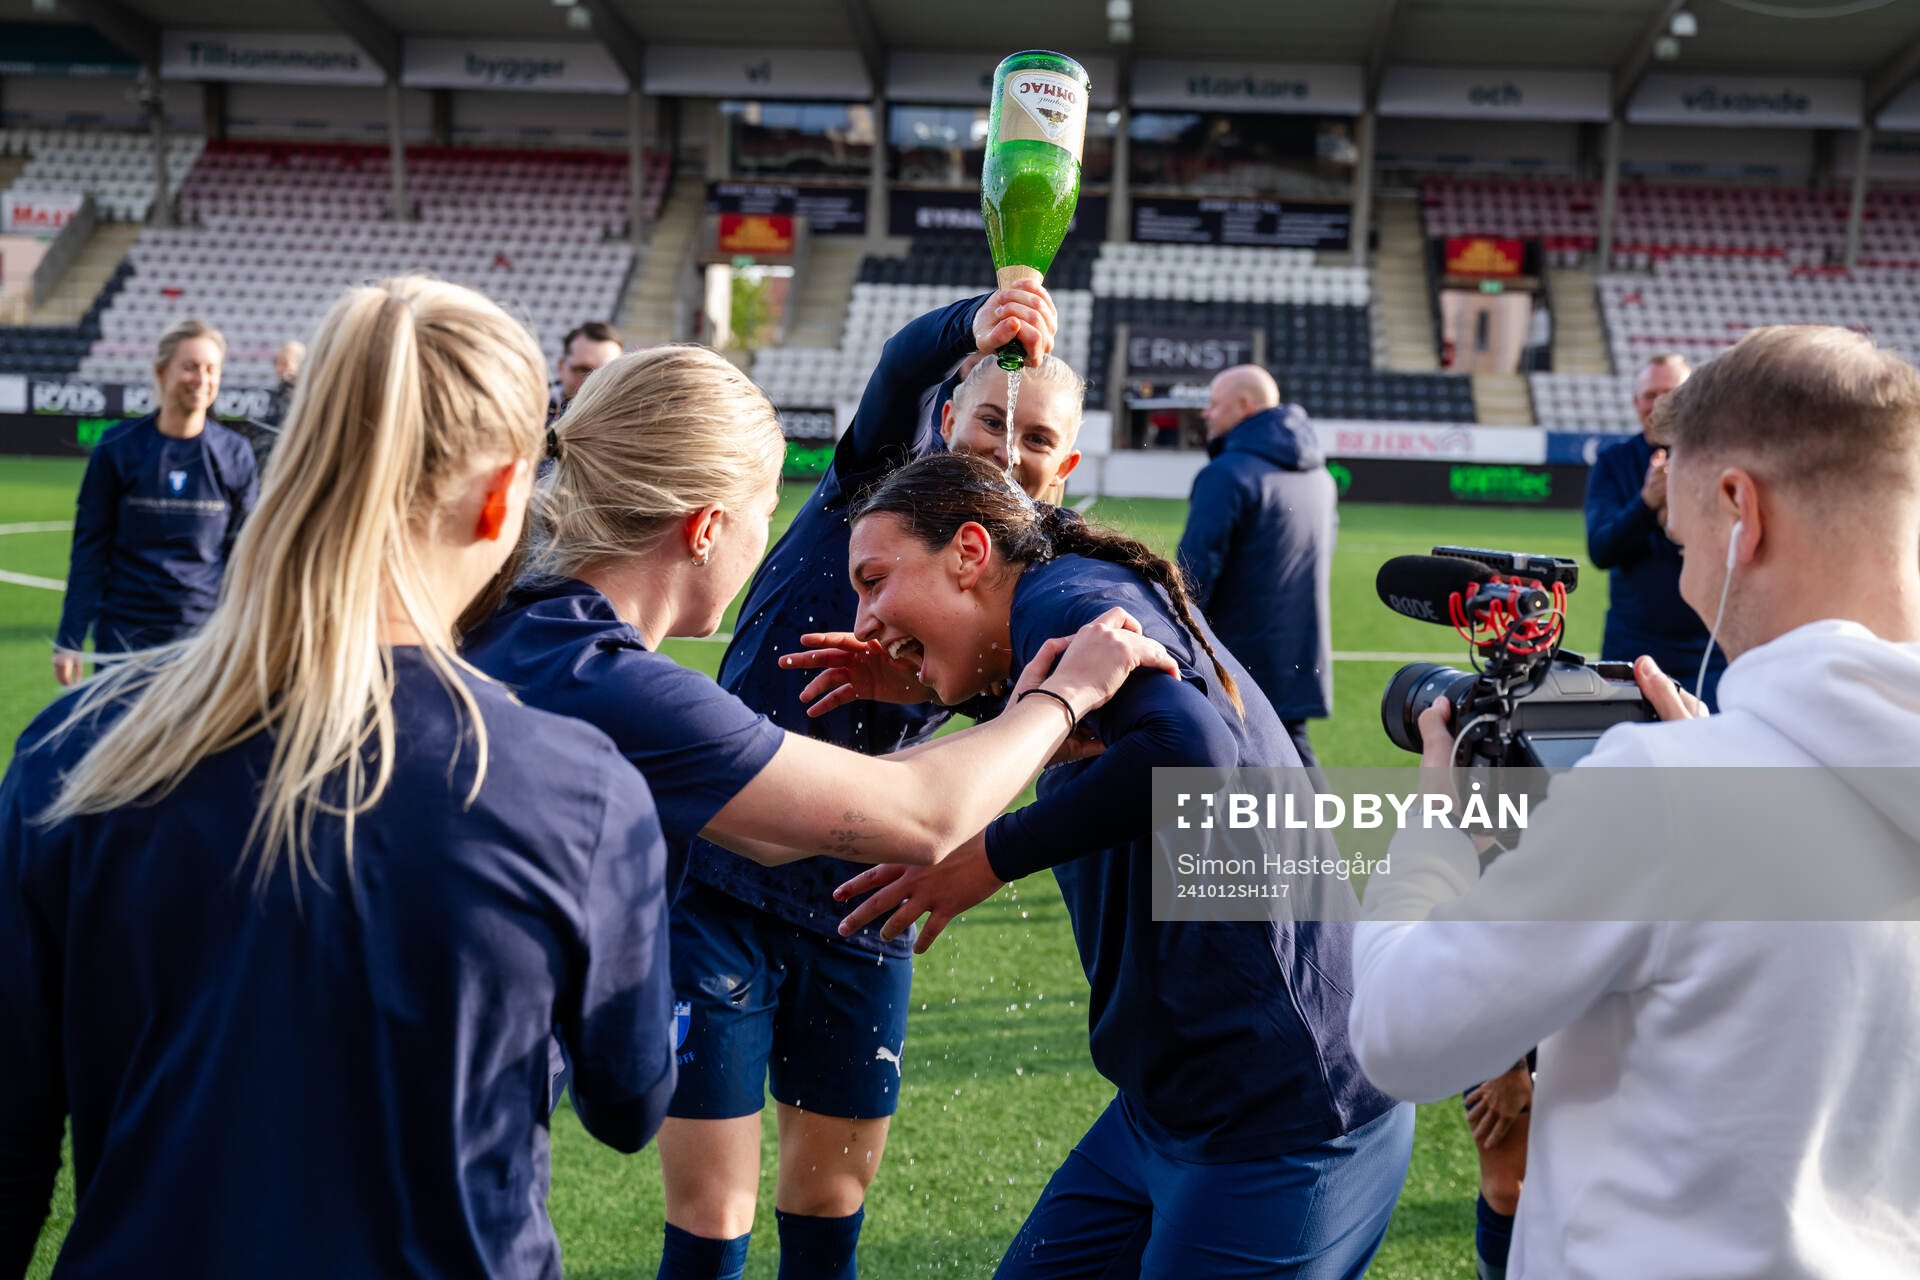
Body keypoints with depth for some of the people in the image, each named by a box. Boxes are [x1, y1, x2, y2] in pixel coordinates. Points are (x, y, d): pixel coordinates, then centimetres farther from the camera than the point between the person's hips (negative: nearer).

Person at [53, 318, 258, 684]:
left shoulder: (235, 455, 0)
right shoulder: (118, 449, -3)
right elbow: (89, 548, 1)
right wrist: (70, 639, -2)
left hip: (205, 636, 1)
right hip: (125, 636, -1)